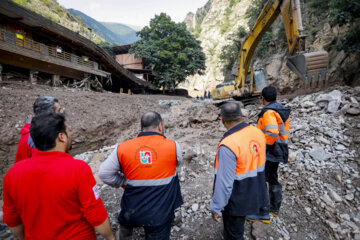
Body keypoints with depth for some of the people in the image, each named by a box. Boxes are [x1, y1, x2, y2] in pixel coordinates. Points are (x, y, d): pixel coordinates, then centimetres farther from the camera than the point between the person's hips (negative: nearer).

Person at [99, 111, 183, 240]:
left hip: (133, 210, 1)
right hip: (161, 213, -1)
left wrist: (123, 182, 6)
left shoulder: (122, 148, -12)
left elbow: (104, 173, -6)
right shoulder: (173, 146, -15)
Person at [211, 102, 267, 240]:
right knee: (238, 227, 33)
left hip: (236, 201, -7)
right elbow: (260, 162, 4)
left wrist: (216, 207, -15)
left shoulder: (228, 146, -33)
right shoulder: (258, 132, -9)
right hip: (255, 195, 7)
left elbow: (224, 182, -29)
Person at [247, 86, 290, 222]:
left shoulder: (269, 112, -21)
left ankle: (263, 213, 12)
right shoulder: (281, 110, 9)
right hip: (278, 151, 10)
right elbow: (285, 132, 15)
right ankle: (274, 208, 38)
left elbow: (272, 133, -33)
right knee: (272, 179, 22)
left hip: (268, 153, -10)